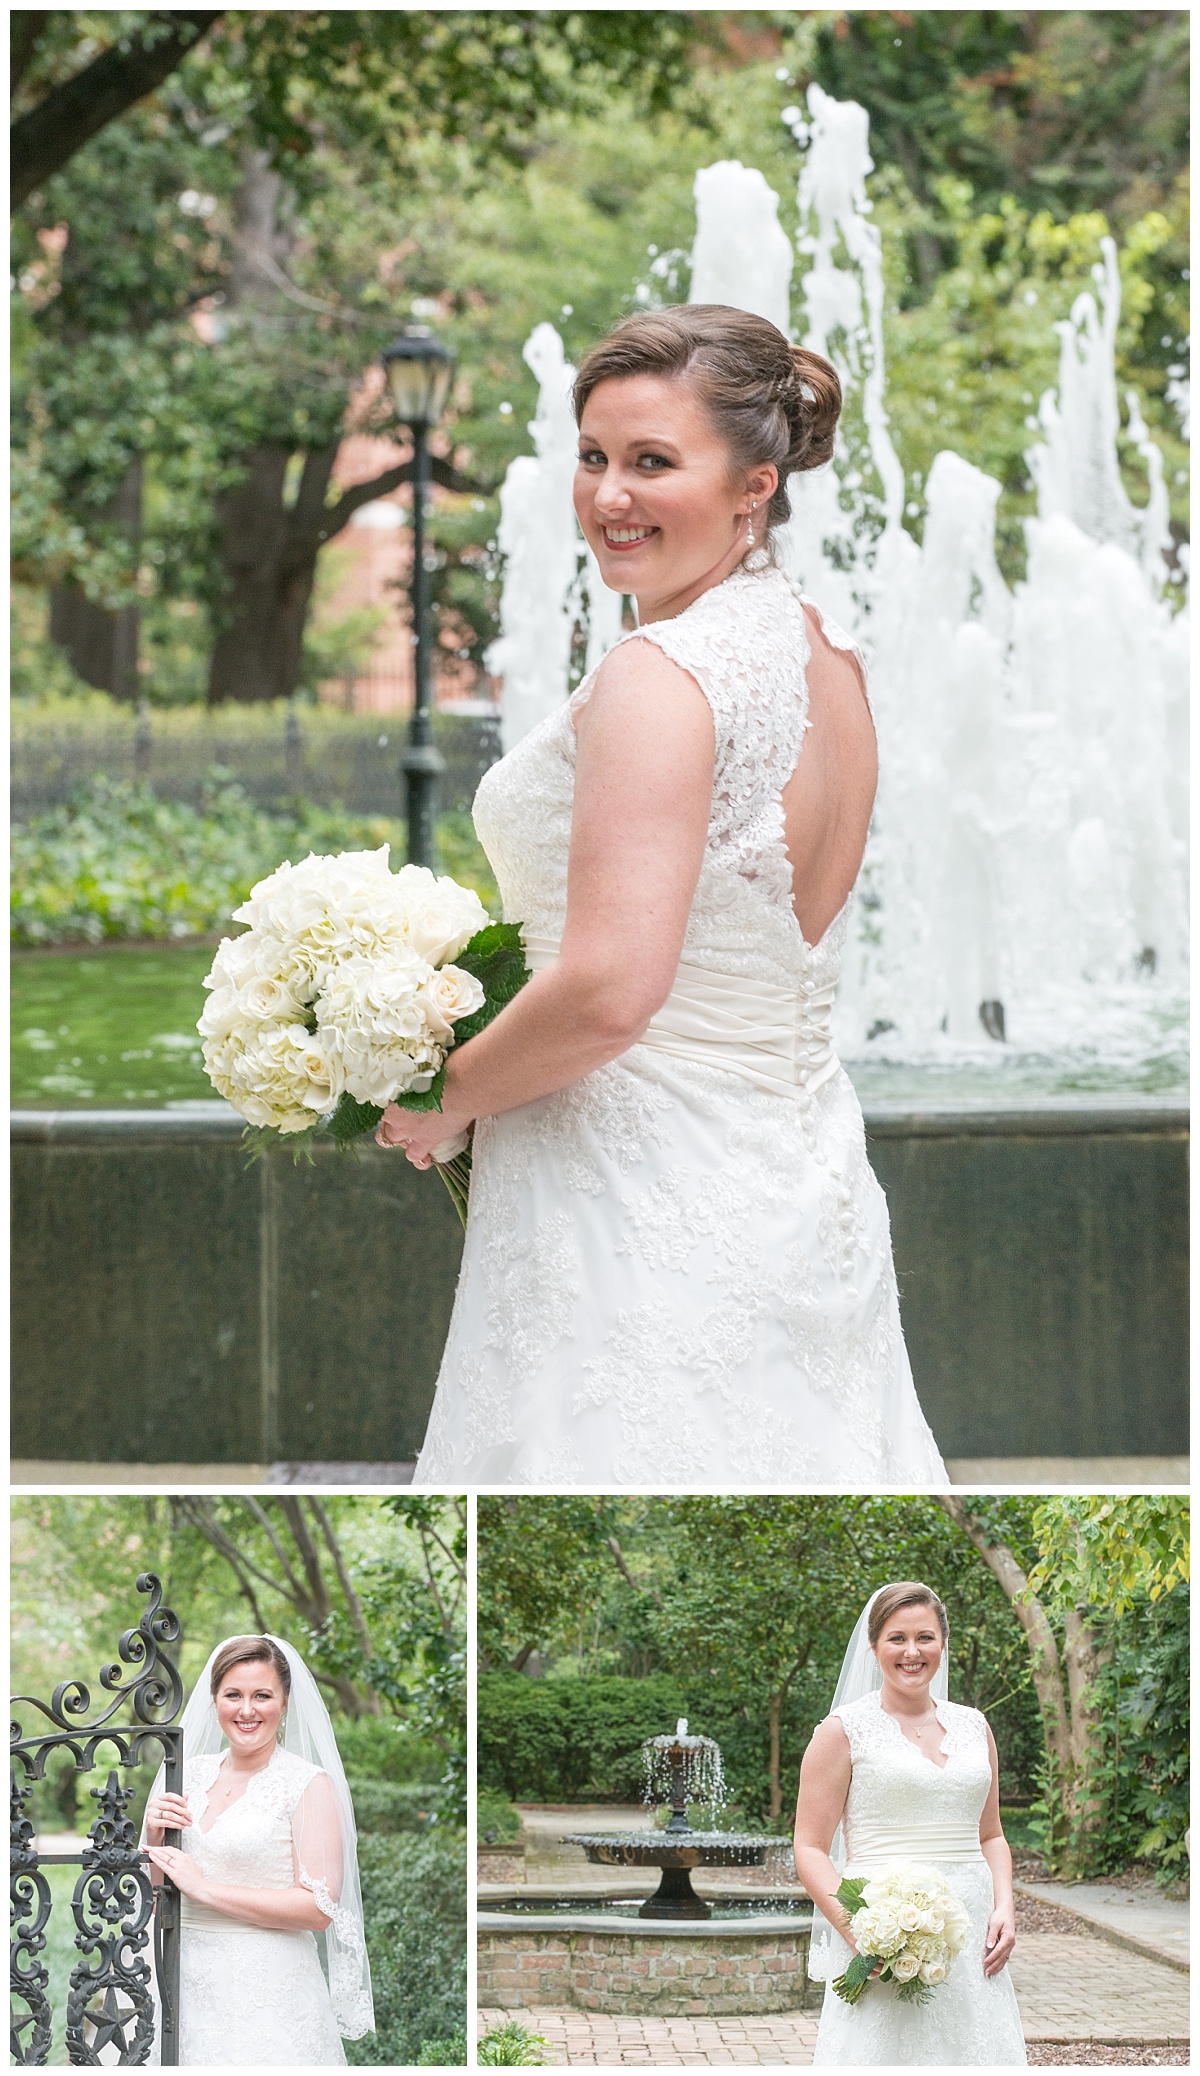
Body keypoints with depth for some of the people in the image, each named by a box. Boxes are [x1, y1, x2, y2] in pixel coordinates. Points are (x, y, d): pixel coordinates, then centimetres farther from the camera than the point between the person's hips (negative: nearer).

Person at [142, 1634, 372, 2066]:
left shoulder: (309, 1784, -8)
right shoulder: (191, 1774, 9)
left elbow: (319, 1908, -16)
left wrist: (204, 1888, -15)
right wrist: (154, 1836, -4)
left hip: (269, 1993, -5)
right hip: (192, 1980, 5)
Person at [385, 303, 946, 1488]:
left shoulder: (659, 677, -20)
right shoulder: (823, 654, 9)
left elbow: (609, 990, -26)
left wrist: (443, 1101, -9)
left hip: (637, 1201, -9)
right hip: (801, 1171, 9)